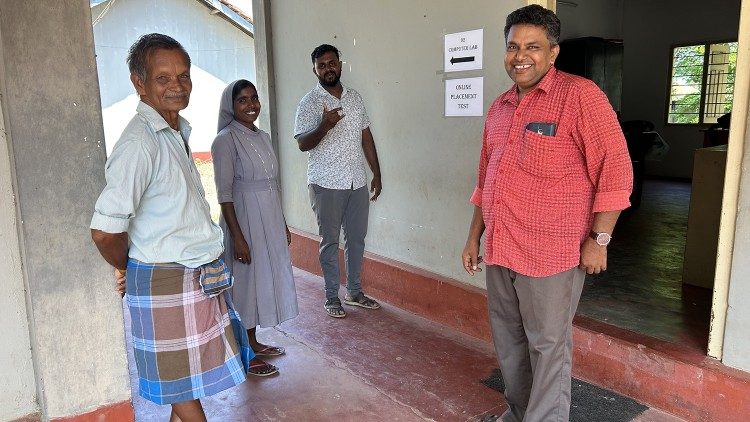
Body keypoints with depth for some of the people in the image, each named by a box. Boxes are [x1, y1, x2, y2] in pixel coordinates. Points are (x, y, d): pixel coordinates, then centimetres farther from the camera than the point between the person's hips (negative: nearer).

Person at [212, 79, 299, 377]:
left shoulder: (263, 137, 11)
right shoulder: (226, 140, -13)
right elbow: (224, 193, -17)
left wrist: (283, 224, 16)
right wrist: (237, 237, -21)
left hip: (270, 219, 8)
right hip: (244, 220, -8)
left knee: (265, 277, 16)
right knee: (245, 282, 2)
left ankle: (254, 343, 32)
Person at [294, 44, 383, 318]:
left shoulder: (355, 98, 9)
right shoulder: (309, 103, -6)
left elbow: (366, 137, 13)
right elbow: (302, 144, -12)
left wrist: (376, 173, 9)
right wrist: (325, 125, -30)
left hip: (357, 182, 5)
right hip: (326, 184, -5)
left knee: (357, 237, 11)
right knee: (330, 241, 5)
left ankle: (354, 291, 26)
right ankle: (332, 296, 18)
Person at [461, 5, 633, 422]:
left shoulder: (579, 95, -9)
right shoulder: (499, 107, 12)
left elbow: (615, 171, -11)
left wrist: (599, 240, -13)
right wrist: (474, 236, 16)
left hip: (550, 252, -7)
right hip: (499, 249, 7)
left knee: (548, 346, 5)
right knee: (508, 340, 18)